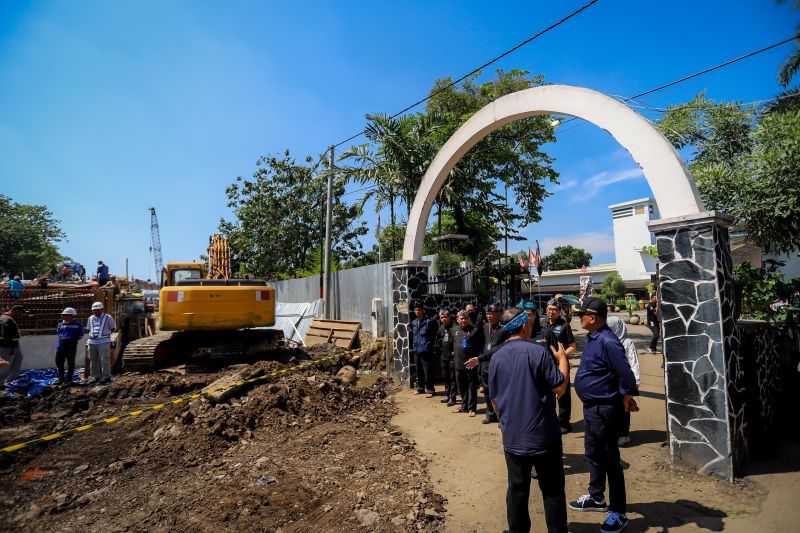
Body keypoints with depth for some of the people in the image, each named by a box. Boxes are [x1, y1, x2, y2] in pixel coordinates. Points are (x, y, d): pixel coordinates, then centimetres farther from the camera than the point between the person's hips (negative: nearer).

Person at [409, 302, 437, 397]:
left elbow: (433, 336, -7)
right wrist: (412, 346, 10)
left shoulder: (429, 322, -10)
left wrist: (429, 345, -10)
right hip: (416, 351, 6)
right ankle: (420, 388, 28)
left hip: (426, 351, -6)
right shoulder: (413, 323, 9)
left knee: (428, 372, -2)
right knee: (419, 371, 16)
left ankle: (429, 390, 9)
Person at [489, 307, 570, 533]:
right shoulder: (538, 351, -17)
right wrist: (562, 359, 3)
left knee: (517, 489, 16)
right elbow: (560, 388, -10)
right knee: (552, 490, 13)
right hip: (543, 435, -4)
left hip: (512, 437, 4)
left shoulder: (496, 357, -1)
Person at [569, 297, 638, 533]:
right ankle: (596, 497, 41)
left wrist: (626, 397, -12)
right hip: (591, 407, 10)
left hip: (604, 409, -10)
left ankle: (618, 513, 20)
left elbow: (626, 373, -25)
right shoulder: (593, 338, 6)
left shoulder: (607, 341, -24)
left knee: (609, 459, 4)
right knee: (593, 454, 23)